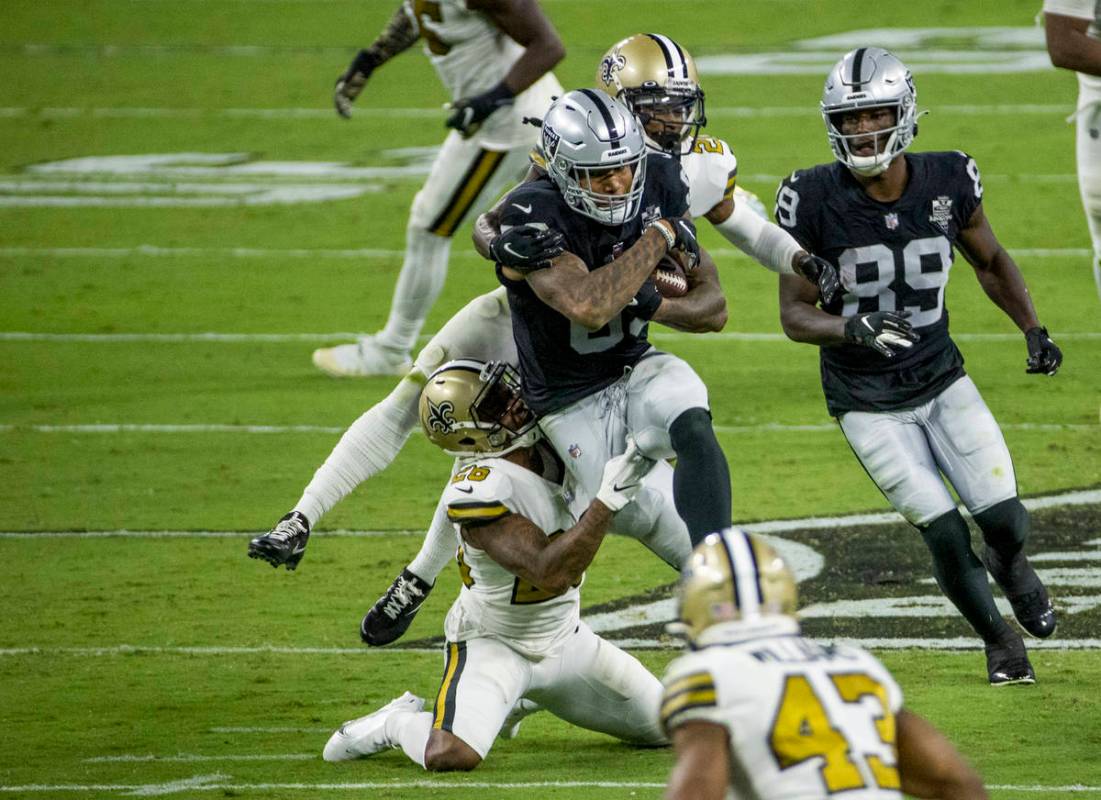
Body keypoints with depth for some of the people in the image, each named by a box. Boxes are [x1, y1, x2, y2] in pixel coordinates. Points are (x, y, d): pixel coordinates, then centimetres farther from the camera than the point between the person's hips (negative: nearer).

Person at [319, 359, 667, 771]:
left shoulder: (551, 452, -7)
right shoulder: (479, 491, -31)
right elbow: (551, 573, -36)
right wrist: (609, 497, -40)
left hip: (564, 639, 8)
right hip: (493, 642, -8)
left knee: (666, 728, 12)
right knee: (451, 755, -33)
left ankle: (527, 700, 28)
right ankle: (396, 724, 5)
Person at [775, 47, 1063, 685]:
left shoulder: (948, 181, -11)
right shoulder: (815, 200, -20)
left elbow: (990, 260, 9)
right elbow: (795, 313, -13)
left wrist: (1033, 328, -4)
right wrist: (853, 329, -33)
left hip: (942, 378, 2)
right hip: (868, 403, -2)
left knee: (1004, 519, -6)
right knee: (945, 533, -12)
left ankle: (1012, 566, 34)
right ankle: (1000, 641, 17)